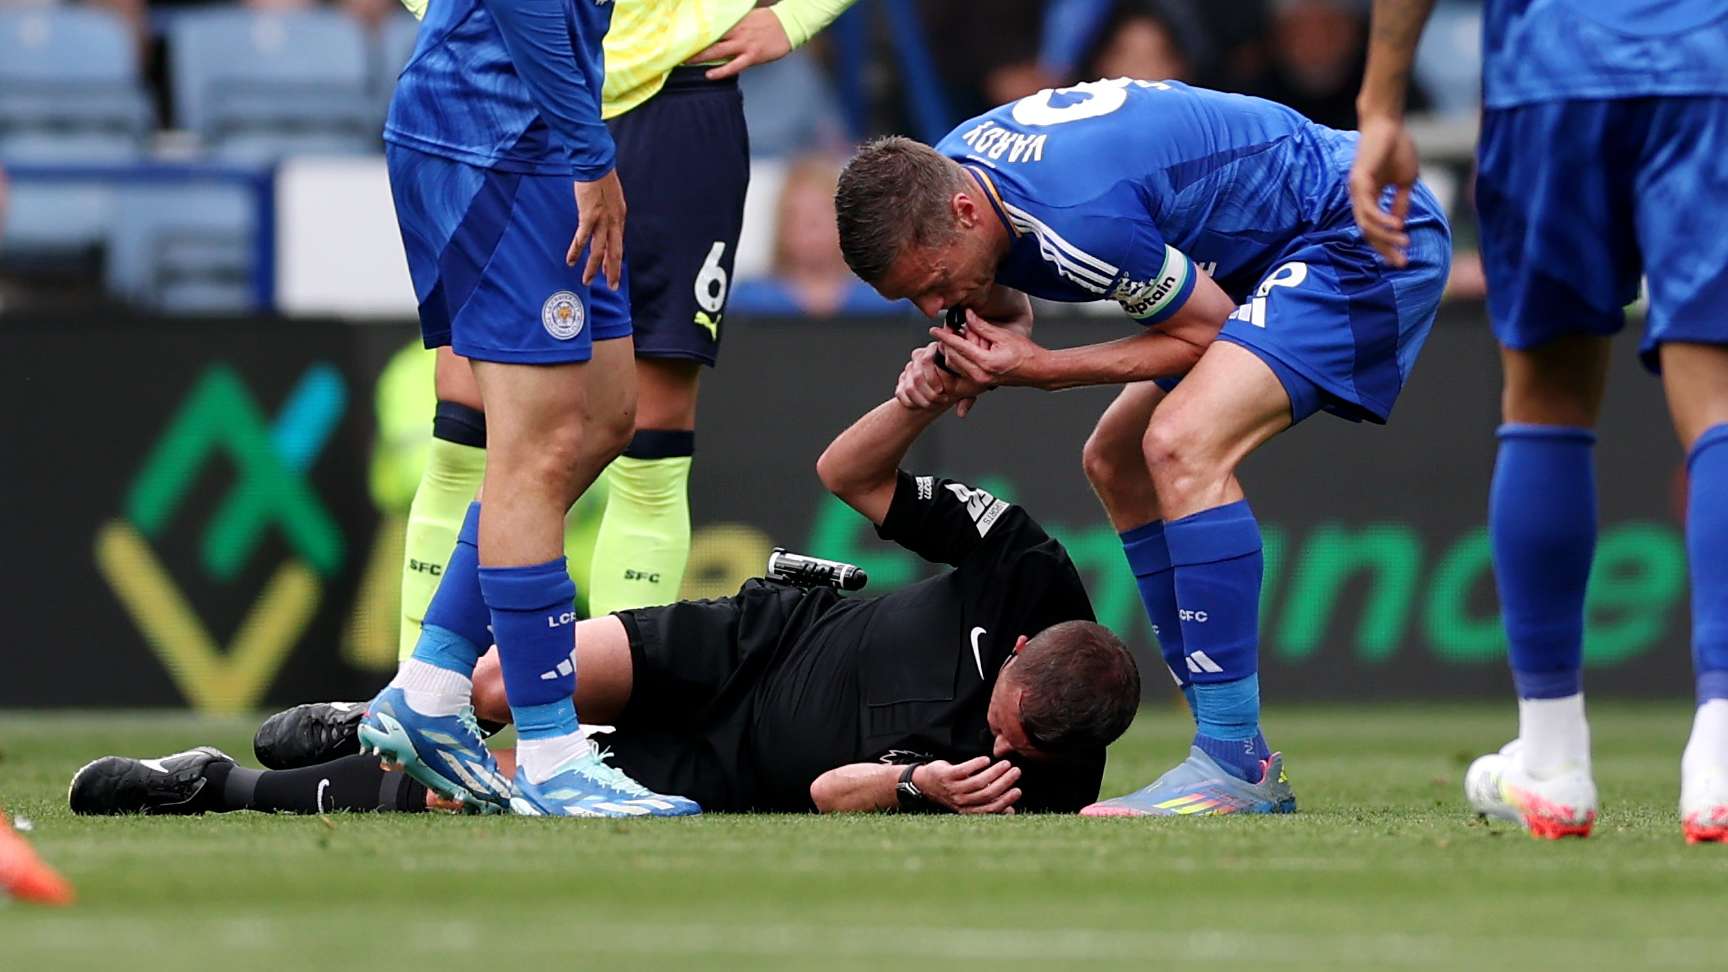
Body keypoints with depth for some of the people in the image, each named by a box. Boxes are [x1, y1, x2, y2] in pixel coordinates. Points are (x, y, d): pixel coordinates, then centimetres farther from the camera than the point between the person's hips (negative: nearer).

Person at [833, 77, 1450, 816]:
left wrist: (1039, 369, -19)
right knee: (1115, 463, 12)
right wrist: (949, 365, -7)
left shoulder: (1079, 218, -33)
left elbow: (1207, 330, -18)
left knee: (1181, 446, -26)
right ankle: (1238, 757, 11)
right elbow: (1006, 310, 15)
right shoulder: (938, 183, -5)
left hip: (1364, 240, -11)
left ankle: (1235, 761, -25)